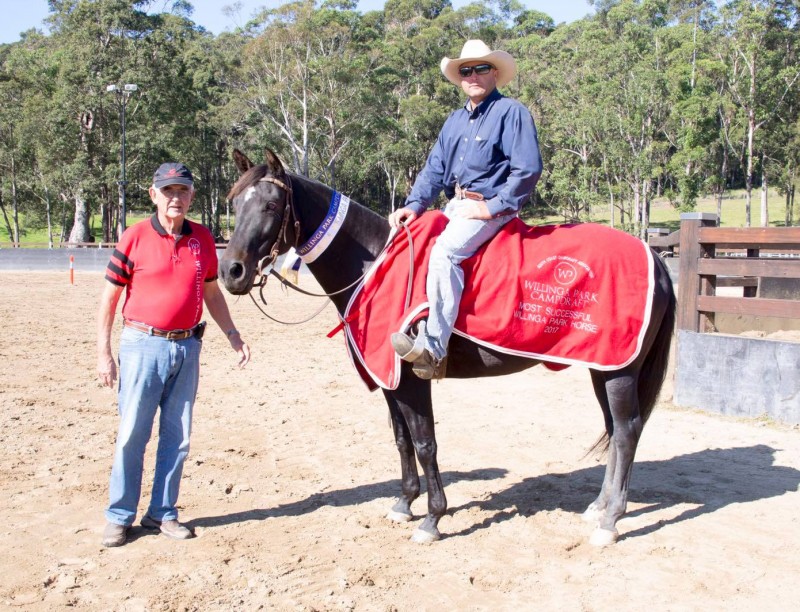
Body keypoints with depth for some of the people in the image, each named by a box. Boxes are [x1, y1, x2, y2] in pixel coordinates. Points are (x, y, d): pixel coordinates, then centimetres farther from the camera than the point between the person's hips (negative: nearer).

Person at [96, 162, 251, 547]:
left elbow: (211, 292, 17)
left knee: (177, 436, 9)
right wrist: (103, 354, -6)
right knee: (131, 435, 2)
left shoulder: (203, 239, 7)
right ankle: (119, 517, 16)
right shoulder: (134, 238, -4)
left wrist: (232, 334, 11)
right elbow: (109, 298, -2)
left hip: (187, 347, 4)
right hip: (144, 345, -4)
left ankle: (163, 513, 23)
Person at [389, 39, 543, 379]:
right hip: (455, 206, 9)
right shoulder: (455, 120, 17)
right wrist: (414, 205, 0)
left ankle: (433, 348, -33)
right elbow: (434, 169, 16)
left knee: (445, 251, -30)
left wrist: (493, 207, -18)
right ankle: (411, 323, 1)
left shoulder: (511, 112, -5)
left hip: (490, 208, -9)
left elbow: (528, 168, -14)